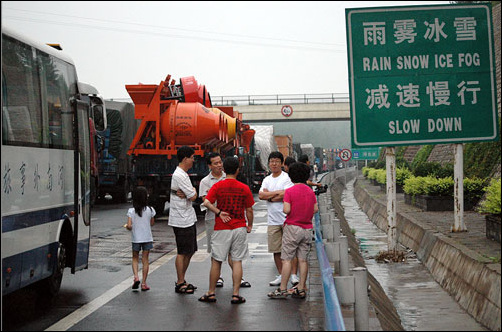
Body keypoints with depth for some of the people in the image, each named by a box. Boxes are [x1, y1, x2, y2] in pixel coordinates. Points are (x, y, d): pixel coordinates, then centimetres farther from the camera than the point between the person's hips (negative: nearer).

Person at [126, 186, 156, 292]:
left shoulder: (131, 211, -9)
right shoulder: (150, 210, -6)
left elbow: (129, 226, -14)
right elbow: (152, 223, 4)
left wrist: (129, 227, 8)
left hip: (136, 238, 0)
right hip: (147, 238, 0)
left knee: (135, 258, 15)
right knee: (145, 259, 7)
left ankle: (136, 277, -6)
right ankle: (144, 283, 7)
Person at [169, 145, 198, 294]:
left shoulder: (183, 174, 16)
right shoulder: (179, 176, -17)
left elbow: (191, 195, 11)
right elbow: (193, 196, -18)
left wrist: (186, 194, -10)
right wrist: (193, 191, 3)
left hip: (189, 219, 10)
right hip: (182, 220, -10)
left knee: (189, 251, 14)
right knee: (183, 252, -4)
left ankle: (181, 280, 23)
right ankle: (180, 283, 4)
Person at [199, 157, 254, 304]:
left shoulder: (218, 186, -3)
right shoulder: (244, 188, -1)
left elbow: (206, 202, -15)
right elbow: (249, 210, 3)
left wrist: (219, 212, -7)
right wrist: (249, 225, 16)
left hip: (221, 229, -1)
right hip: (240, 228, 1)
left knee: (216, 261, 8)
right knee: (237, 261, 4)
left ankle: (211, 293, 14)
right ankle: (236, 294, 3)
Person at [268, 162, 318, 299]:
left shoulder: (289, 191, -10)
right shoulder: (311, 191, 8)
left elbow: (286, 210, -16)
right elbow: (316, 209, 11)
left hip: (293, 227, -5)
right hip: (307, 228, 5)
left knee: (286, 259, -2)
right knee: (303, 260, 7)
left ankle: (283, 289, -2)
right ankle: (301, 289, 8)